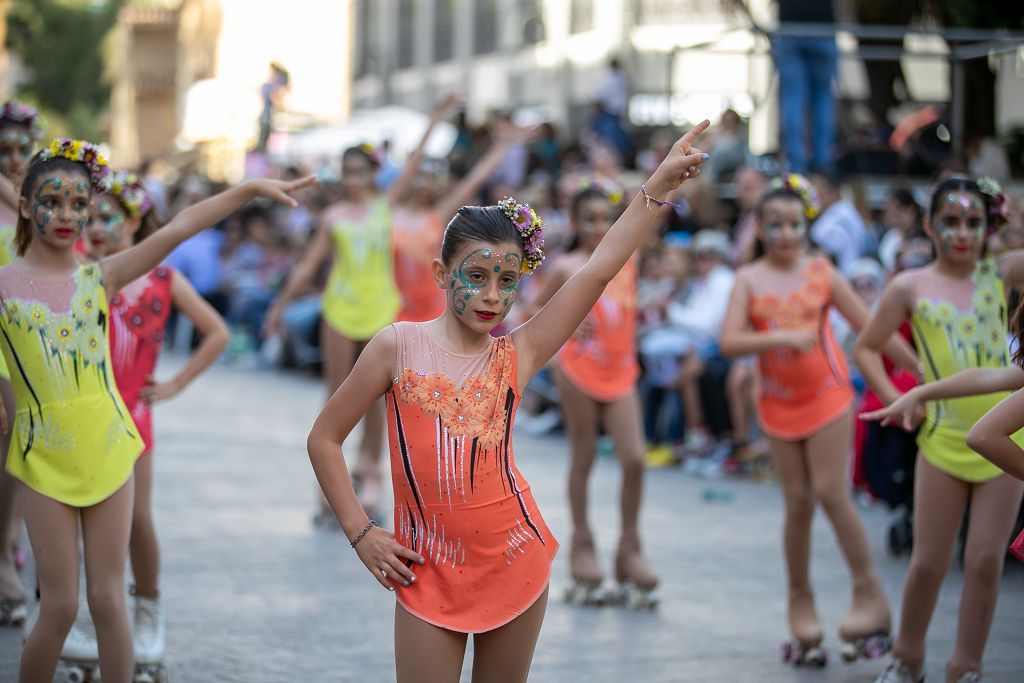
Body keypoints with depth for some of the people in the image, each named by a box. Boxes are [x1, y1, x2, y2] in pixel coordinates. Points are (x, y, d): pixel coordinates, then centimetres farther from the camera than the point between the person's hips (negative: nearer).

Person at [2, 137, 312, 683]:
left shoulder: (99, 277, 2)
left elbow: (179, 228, -5)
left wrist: (250, 188, -11)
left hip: (108, 447, 2)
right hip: (46, 453, -2)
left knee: (109, 600, 5)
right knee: (60, 605, 1)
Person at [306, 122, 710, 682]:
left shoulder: (516, 356, 1)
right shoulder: (399, 347, -2)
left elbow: (597, 271, -7)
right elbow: (324, 438, 4)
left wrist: (657, 187, -12)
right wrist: (360, 532, -1)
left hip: (513, 561, 2)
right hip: (428, 569, -2)